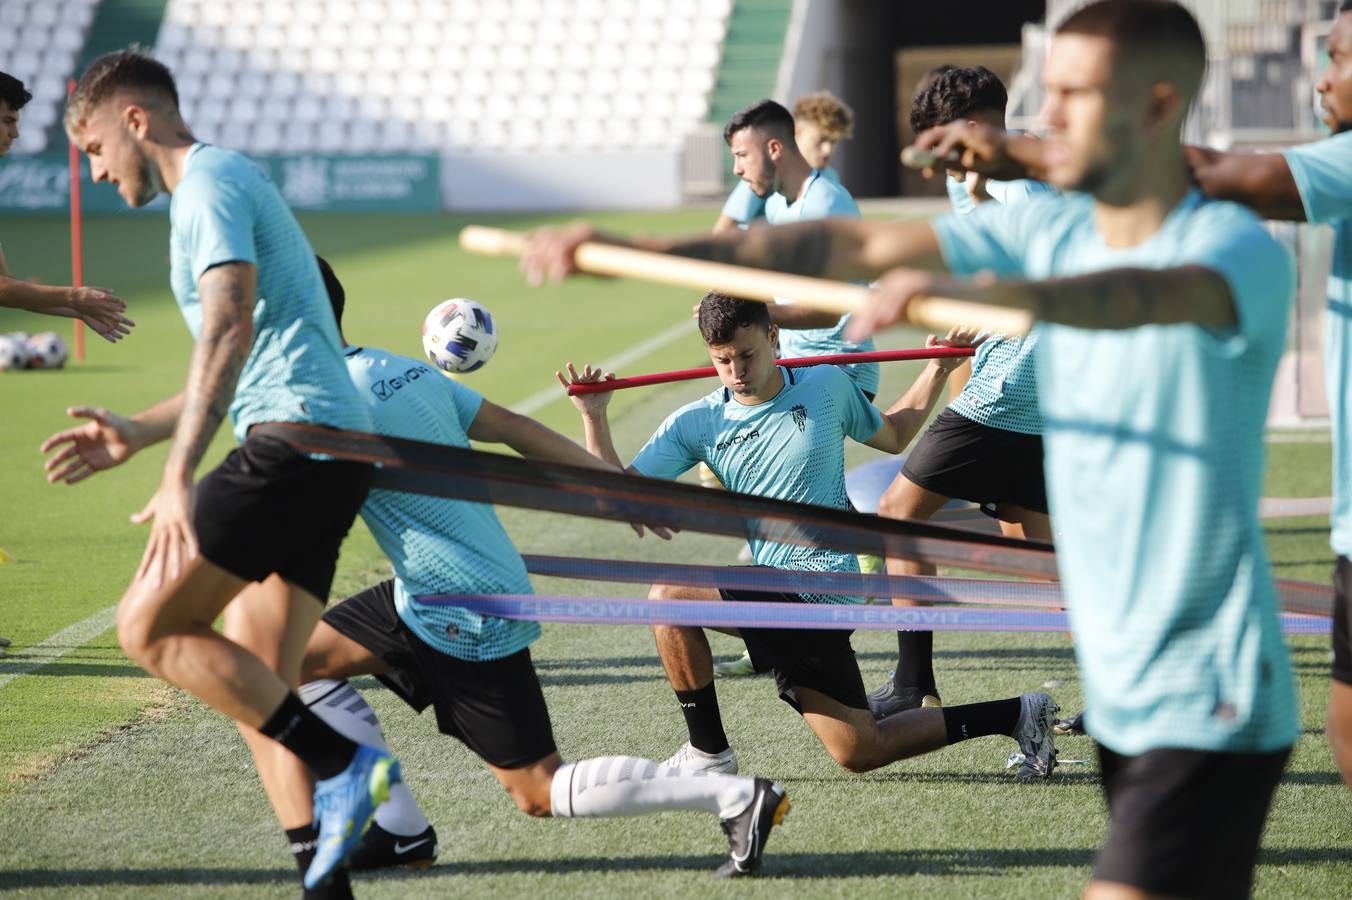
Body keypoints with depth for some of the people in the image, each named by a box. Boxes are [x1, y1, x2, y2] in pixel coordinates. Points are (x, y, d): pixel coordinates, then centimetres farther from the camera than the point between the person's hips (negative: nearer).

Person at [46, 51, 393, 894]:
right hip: (337, 450, 10)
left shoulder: (210, 180, -5)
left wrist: (179, 476, -26)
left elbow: (232, 327, -21)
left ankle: (345, 767, -12)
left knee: (150, 626, -8)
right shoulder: (229, 181, 27)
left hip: (294, 439, -10)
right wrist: (135, 434, 30)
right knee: (259, 692, 7)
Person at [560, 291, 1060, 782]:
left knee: (668, 595, -20)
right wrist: (594, 418, -13)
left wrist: (937, 370, 12)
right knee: (862, 753, 8)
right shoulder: (696, 424, 5)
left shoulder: (827, 386, 0)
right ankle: (1017, 714, 22)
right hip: (776, 599, 5)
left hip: (820, 590, -5)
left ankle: (708, 751, -4)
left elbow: (892, 436, 20)